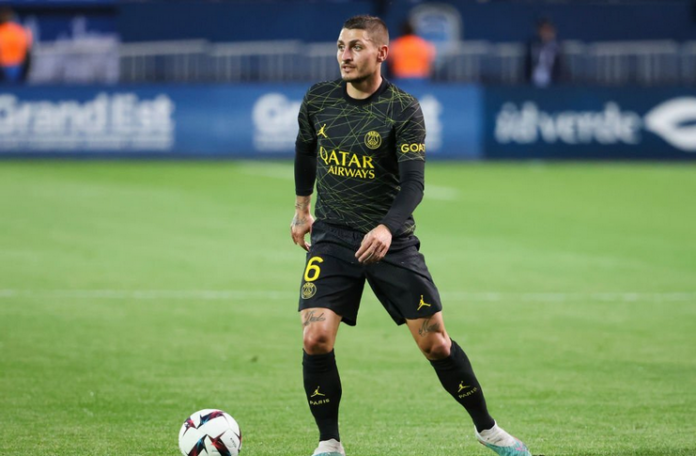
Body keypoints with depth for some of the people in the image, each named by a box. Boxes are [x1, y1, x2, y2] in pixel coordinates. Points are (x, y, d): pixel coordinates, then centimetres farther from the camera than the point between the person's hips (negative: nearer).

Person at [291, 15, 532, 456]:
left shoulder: (404, 110, -12)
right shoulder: (318, 99, -1)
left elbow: (413, 183, -21)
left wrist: (387, 228, -37)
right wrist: (302, 207, 25)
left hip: (392, 240, -2)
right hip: (331, 238, 2)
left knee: (435, 342, 1)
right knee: (316, 337, -16)